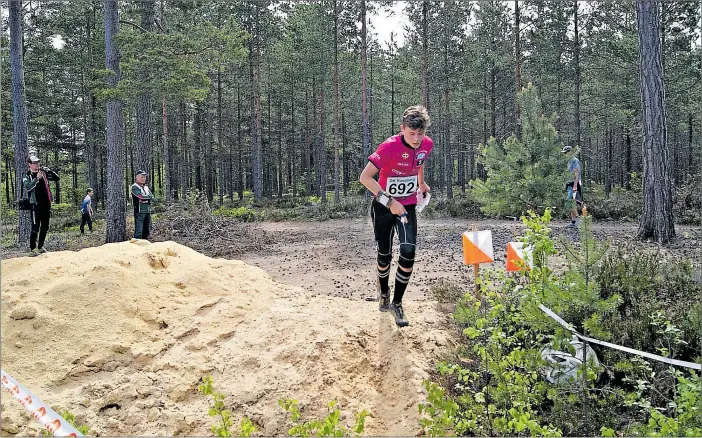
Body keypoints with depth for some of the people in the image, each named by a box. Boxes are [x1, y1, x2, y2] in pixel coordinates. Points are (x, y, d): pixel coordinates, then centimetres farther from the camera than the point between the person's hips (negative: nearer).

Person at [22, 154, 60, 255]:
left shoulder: (43, 173, 10)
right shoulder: (27, 176, -1)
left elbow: (57, 178, 8)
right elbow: (28, 187, -19)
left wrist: (48, 171, -6)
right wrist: (37, 178, -25)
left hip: (46, 204, 5)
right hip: (36, 205, -5)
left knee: (45, 227, 11)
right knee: (35, 228, -9)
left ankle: (40, 247, 23)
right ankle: (32, 249, -4)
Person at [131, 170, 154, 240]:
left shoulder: (146, 187, 18)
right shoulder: (134, 187, -4)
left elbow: (152, 198, 8)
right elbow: (141, 196, -20)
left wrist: (144, 199, -9)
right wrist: (149, 197, -3)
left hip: (148, 212, 7)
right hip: (139, 212, -7)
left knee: (147, 231, 12)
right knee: (138, 232, -13)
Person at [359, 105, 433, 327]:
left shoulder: (427, 145, -9)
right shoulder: (390, 146, -26)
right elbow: (365, 177, -29)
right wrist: (390, 202, -32)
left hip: (407, 206, 3)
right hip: (384, 207, -3)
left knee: (408, 252, -13)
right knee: (385, 255, 7)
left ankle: (397, 303, 2)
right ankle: (384, 295, 35)